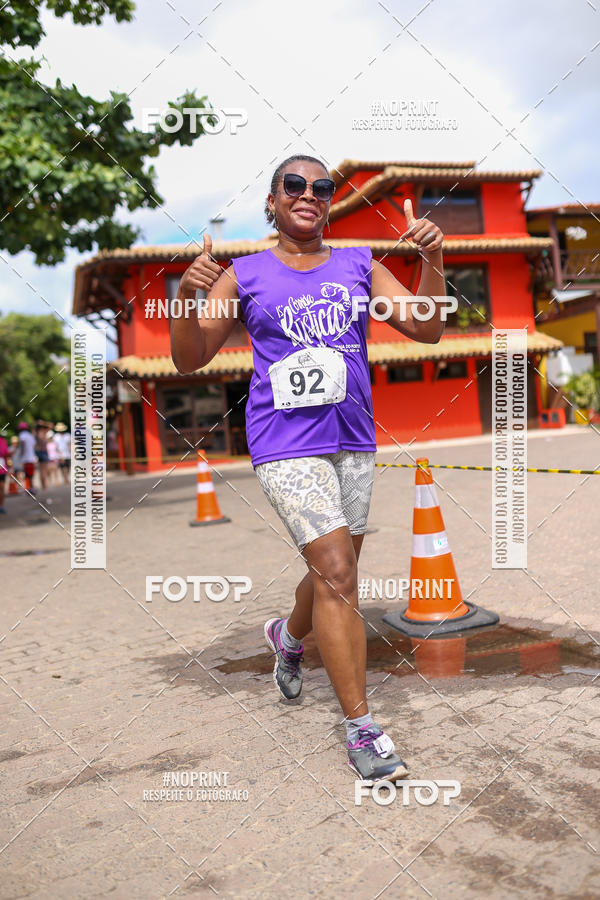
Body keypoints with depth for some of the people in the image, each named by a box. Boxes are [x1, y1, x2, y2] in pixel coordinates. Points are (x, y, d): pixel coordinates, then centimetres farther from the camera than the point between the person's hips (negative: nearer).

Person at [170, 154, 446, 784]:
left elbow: (427, 329, 3)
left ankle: (288, 636, 49)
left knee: (336, 575, 15)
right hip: (285, 446, -4)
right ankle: (361, 732, 0)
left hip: (353, 442, 5)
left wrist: (433, 260, -11)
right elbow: (189, 359, 2)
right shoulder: (244, 276, 3)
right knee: (336, 575, -14)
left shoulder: (359, 266, 10)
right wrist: (187, 294, -15)